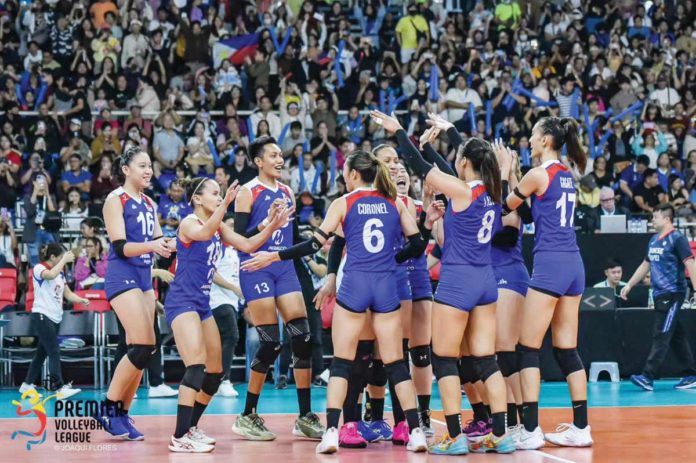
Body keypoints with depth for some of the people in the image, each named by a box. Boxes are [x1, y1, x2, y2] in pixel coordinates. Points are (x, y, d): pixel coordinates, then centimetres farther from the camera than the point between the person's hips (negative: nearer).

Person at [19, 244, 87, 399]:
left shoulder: (60, 273, 15)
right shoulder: (39, 268, -8)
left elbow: (68, 294, 12)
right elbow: (50, 275, -31)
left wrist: (81, 300, -6)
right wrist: (64, 260, -24)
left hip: (55, 317, 8)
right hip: (42, 316, -8)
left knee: (42, 352, 11)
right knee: (54, 352, -16)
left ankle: (27, 385, 20)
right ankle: (60, 388, -23)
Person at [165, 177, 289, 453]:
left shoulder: (219, 227, 13)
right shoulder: (189, 223, -11)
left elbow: (247, 246, 7)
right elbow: (204, 233, -34)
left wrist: (272, 227, -8)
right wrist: (225, 204, -48)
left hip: (202, 304, 9)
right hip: (182, 302, -9)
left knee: (215, 373, 11)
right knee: (197, 366, -22)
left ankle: (190, 428, 24)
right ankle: (180, 438, -24)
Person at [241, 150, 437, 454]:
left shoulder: (344, 203, 1)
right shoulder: (395, 203, 8)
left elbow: (315, 244, -3)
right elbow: (417, 246, 9)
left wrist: (274, 257, 5)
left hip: (354, 284, -2)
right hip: (386, 286, 2)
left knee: (341, 361, 4)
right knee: (395, 362, 8)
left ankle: (331, 432, -6)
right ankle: (416, 432, 3)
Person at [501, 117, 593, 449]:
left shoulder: (538, 174, -7)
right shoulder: (567, 176, 15)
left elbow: (505, 206, 5)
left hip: (550, 265, -8)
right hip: (573, 264, 8)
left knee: (528, 349, -3)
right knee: (567, 350, 10)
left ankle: (530, 430, -8)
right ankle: (580, 428, 8)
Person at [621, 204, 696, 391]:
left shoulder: (677, 239, -9)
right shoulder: (654, 240, 15)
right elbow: (645, 265, 25)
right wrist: (629, 285, 23)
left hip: (673, 294, -8)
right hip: (659, 295, 8)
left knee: (661, 336, -10)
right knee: (677, 336, 9)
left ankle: (647, 377, -15)